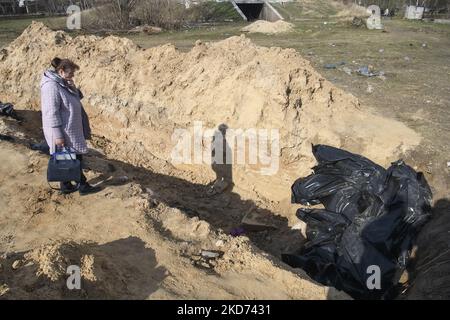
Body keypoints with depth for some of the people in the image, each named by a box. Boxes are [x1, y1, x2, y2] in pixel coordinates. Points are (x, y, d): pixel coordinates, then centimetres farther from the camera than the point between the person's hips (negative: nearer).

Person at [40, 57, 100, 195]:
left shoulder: (63, 83, 8)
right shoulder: (51, 86, -22)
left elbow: (77, 98, 17)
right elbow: (51, 113, -24)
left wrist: (73, 88, -4)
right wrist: (58, 135, -24)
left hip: (70, 129, 10)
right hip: (63, 132, -10)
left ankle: (66, 185, 27)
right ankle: (82, 185, 15)